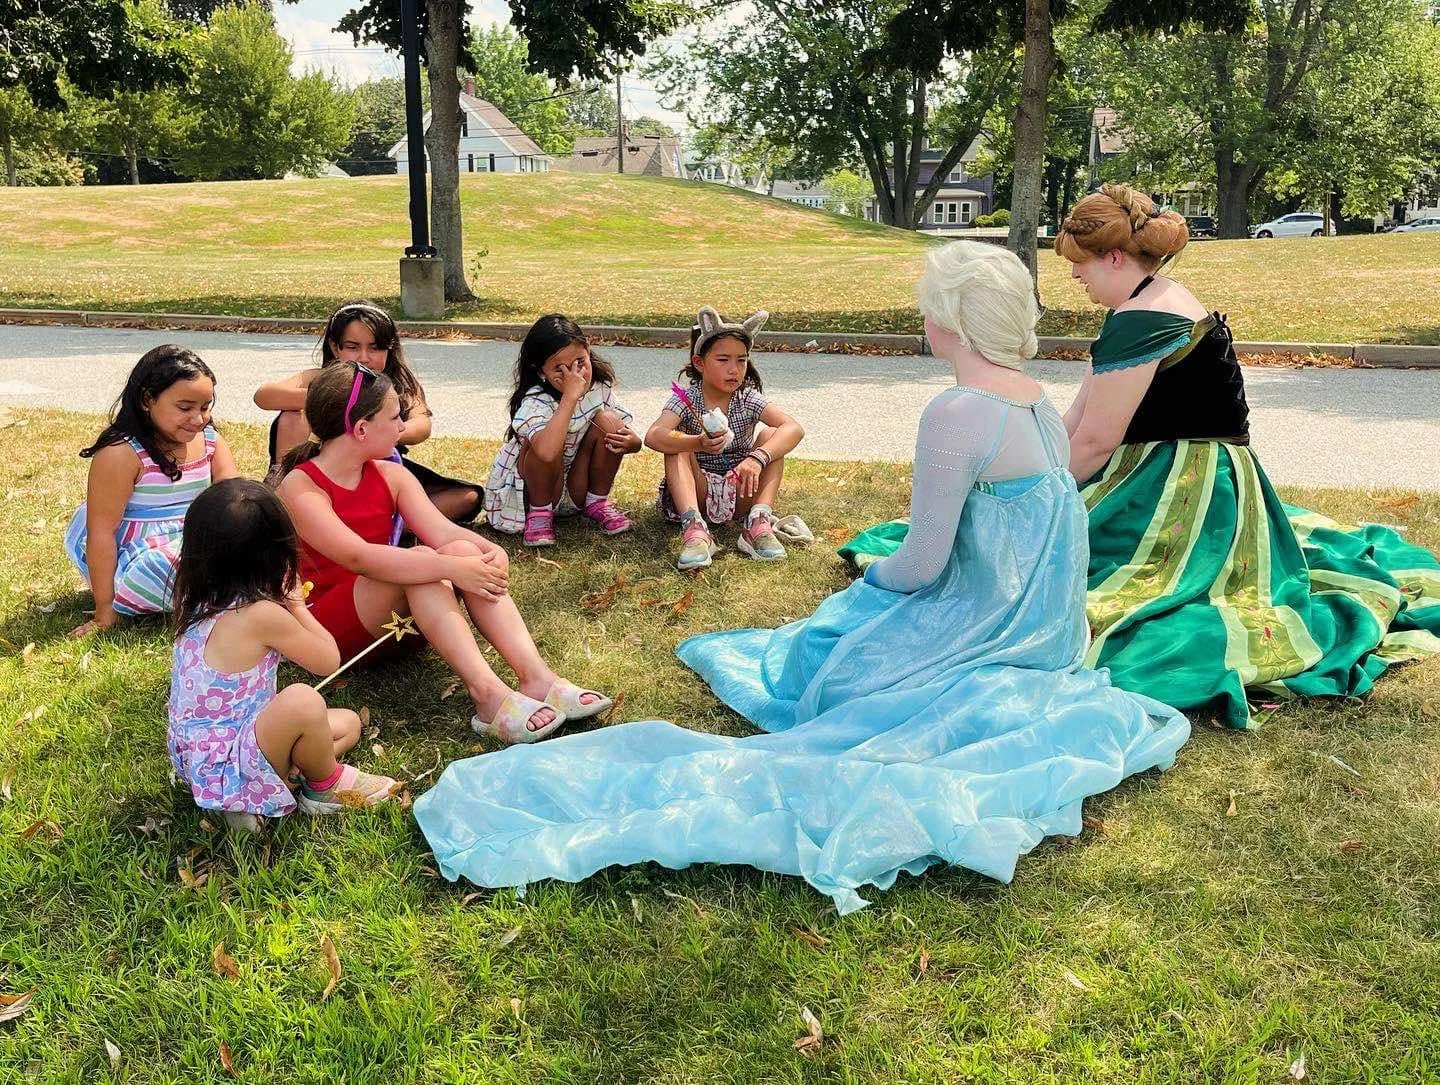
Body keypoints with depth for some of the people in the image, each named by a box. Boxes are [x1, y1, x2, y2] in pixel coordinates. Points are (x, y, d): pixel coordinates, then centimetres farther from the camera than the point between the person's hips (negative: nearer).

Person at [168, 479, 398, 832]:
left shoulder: (199, 602, 0)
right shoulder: (263, 614, -24)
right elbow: (328, 660, -9)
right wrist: (296, 605, 1)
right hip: (225, 772, -9)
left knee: (348, 724, 16)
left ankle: (245, 801, 3)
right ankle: (325, 787, -2)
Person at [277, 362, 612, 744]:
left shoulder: (390, 476, 5)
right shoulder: (300, 487, -16)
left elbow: (443, 531, -7)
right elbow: (358, 556, -31)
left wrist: (492, 551, -28)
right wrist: (451, 569, -37)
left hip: (396, 618, 6)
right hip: (329, 626, -6)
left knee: (465, 551, -21)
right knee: (418, 560, -31)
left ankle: (537, 678, -34)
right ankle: (489, 695, -43)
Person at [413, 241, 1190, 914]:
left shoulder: (955, 415, -26)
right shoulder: (1039, 405, 3)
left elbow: (924, 562, -22)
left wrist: (876, 579, 1)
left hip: (983, 629, -8)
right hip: (1038, 627, 9)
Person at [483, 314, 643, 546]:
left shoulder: (599, 386, -10)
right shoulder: (534, 403, -28)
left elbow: (633, 440, -2)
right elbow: (547, 452, -50)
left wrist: (630, 441, -28)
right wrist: (570, 397, -45)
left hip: (574, 490, 5)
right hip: (524, 491, -5)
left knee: (609, 423, -17)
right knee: (547, 447, -35)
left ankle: (597, 503, 1)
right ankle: (540, 513, -10)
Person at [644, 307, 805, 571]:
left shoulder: (748, 399, -5)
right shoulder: (686, 399, -10)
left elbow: (794, 428, -22)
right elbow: (653, 436, -30)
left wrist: (757, 458, -40)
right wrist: (698, 443, -48)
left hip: (739, 496, 1)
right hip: (696, 495, -1)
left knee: (770, 435, -15)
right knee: (677, 444, -24)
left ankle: (759, 524, -28)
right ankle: (694, 528, -40)